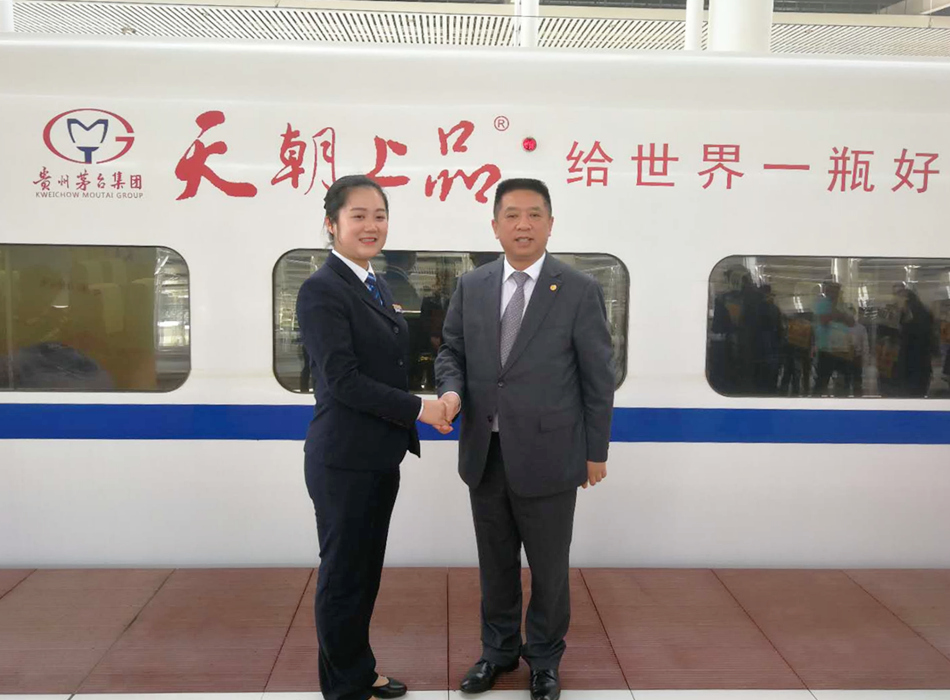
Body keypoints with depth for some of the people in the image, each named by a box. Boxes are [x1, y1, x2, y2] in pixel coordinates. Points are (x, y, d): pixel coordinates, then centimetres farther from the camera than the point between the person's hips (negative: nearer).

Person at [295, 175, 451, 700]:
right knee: (343, 575, 7)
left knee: (366, 571, 19)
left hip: (380, 456, 8)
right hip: (345, 459, -8)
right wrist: (419, 409, -16)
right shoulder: (321, 291, -14)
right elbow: (343, 380, -20)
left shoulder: (376, 287, 12)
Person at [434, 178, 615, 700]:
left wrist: (596, 451, -1)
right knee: (494, 563, 17)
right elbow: (451, 351, 13)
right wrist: (451, 389, -10)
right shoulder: (470, 286, 5)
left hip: (547, 455, -3)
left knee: (549, 567, 11)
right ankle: (498, 650, 38)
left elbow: (598, 378, -2)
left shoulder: (579, 291, -5)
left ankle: (544, 658, 34)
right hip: (485, 454, 3)